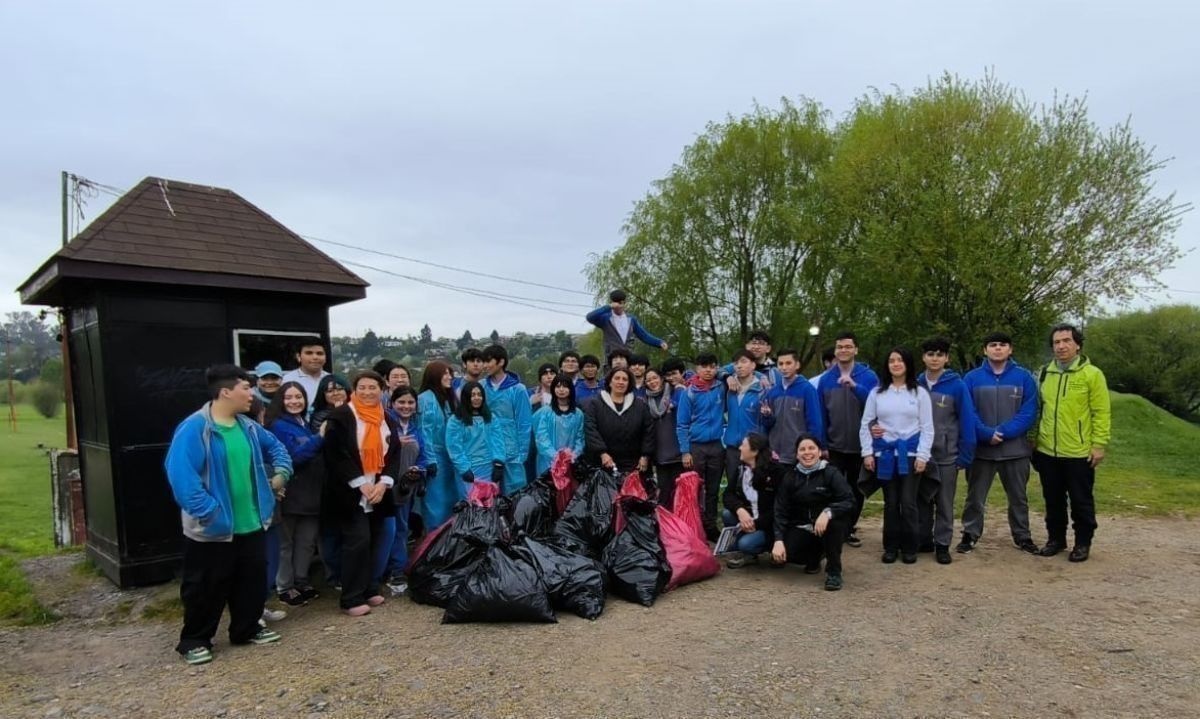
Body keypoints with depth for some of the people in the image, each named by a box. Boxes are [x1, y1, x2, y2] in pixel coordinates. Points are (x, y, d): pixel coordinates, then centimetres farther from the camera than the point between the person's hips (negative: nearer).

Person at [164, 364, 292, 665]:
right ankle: (194, 640, 26)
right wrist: (206, 510, -28)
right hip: (212, 528, -7)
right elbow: (180, 475, -26)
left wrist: (281, 472, 10)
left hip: (251, 524, 7)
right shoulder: (193, 429, -19)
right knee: (206, 587, 7)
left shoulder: (247, 427, 7)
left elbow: (275, 446, 25)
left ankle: (247, 629, 33)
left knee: (252, 580, 16)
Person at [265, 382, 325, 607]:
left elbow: (319, 455, 17)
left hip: (311, 492, 6)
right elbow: (292, 457, -20)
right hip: (291, 494, -6)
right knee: (287, 542, 6)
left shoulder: (306, 424, 13)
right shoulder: (279, 426, -9)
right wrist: (319, 438, -23)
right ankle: (283, 587, 18)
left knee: (307, 540, 12)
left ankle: (301, 581, 26)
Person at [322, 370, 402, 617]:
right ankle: (352, 598, 0)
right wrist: (360, 483, -16)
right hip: (351, 492, -6)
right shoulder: (340, 416, -7)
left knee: (373, 541, 9)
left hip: (378, 491, 6)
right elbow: (336, 454, -13)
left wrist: (384, 483, -7)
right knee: (357, 540, -9)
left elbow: (394, 454, 8)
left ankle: (369, 589, 22)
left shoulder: (386, 420, 12)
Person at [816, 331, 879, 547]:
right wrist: (822, 444, 0)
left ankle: (850, 528, 27)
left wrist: (854, 386, -28)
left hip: (860, 445, 0)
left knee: (856, 490, 12)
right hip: (834, 446, 1)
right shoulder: (826, 379, -1)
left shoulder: (868, 376, -5)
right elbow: (821, 414, 1)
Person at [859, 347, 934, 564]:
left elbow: (927, 427, 2)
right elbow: (865, 424, 6)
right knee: (890, 502, 6)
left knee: (908, 502, -1)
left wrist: (922, 455, -7)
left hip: (910, 452, -1)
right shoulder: (877, 393, 7)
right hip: (885, 453, 1)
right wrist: (867, 452, -1)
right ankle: (891, 547, 17)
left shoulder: (920, 393, 4)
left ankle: (909, 548, 13)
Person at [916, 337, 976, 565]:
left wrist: (965, 455, -9)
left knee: (944, 504, 8)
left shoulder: (957, 385, -8)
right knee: (922, 501, 12)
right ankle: (922, 540, 25)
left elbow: (967, 421, -7)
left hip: (947, 456, -3)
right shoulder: (916, 385, 1)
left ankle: (942, 544, 18)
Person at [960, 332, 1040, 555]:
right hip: (981, 449, -1)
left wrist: (1004, 432, -19)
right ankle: (969, 535, 20)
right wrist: (987, 434, -19)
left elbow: (1029, 412, -8)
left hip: (1015, 449, 1)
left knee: (1018, 497, 16)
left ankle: (1023, 537, 30)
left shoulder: (1024, 377, -1)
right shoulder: (972, 377, -2)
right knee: (975, 497, 8)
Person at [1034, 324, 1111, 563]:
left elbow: (1102, 413, -8)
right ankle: (1055, 538, 28)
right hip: (1047, 452, 4)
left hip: (1079, 453, -4)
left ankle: (1083, 542, 24)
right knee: (1053, 500, 14)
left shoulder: (1092, 374, -7)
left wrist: (1099, 445, -12)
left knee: (1081, 501, 9)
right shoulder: (1045, 373, 7)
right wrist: (1036, 440, 11)